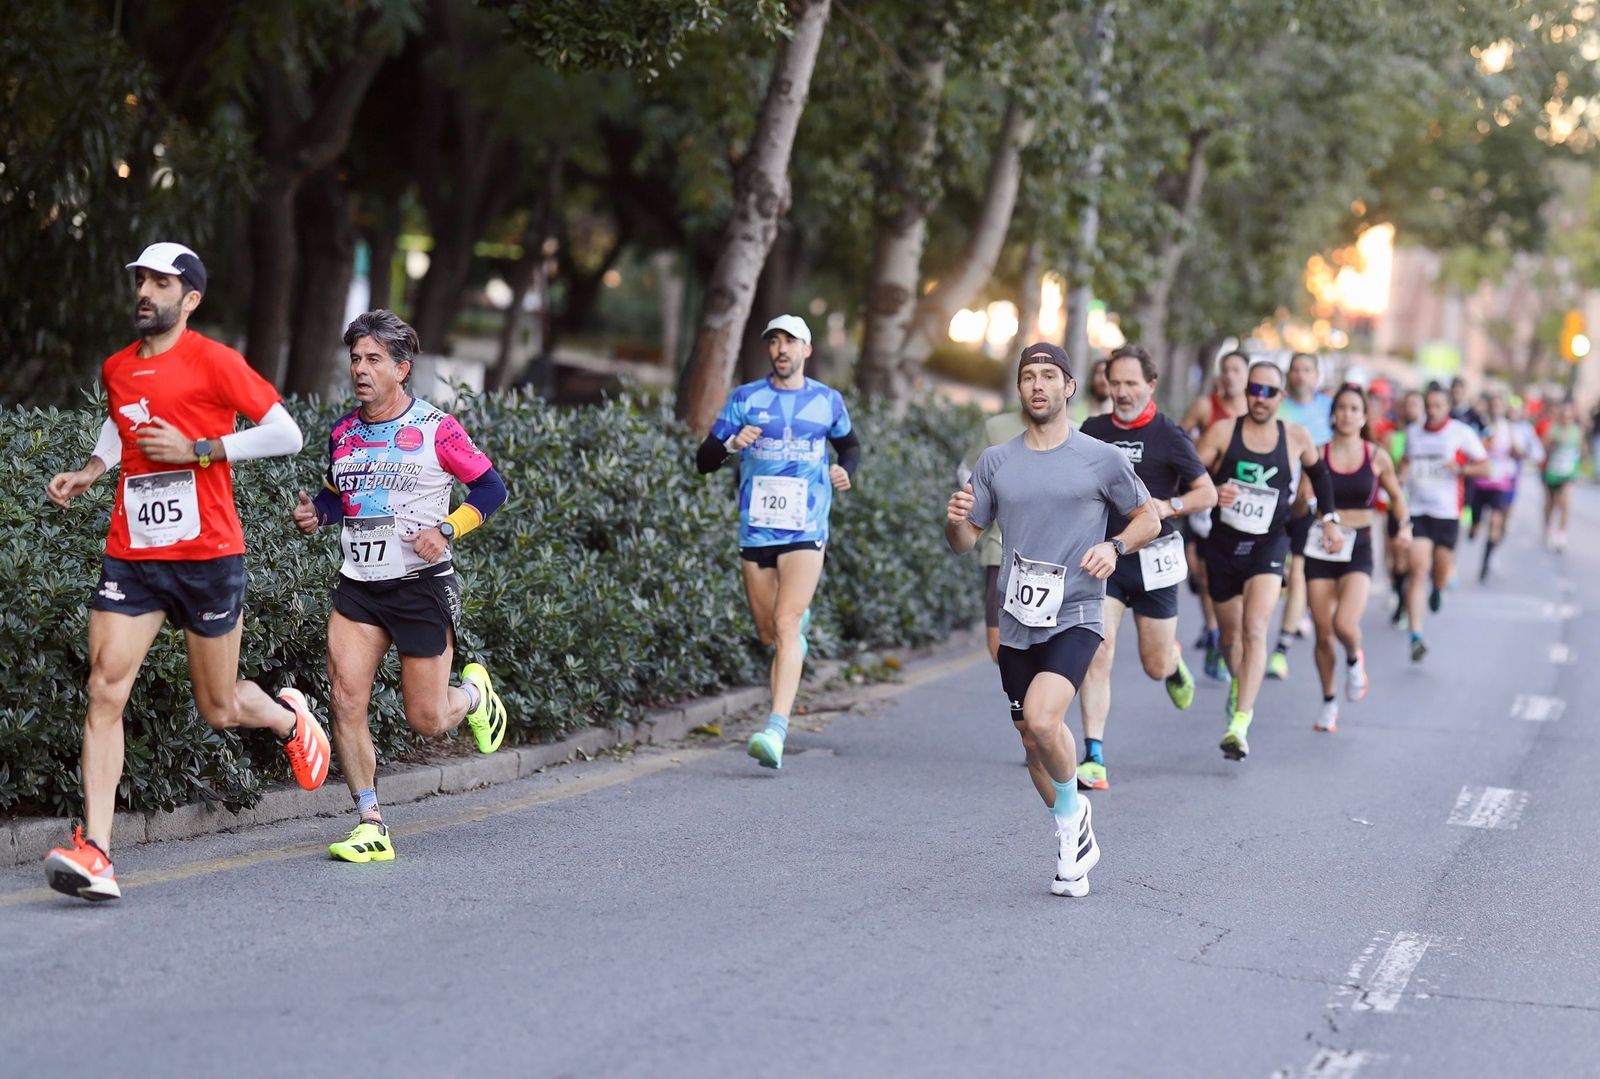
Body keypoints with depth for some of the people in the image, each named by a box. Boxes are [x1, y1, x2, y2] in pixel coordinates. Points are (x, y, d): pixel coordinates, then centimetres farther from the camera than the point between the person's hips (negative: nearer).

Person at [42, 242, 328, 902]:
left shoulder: (212, 361, -7)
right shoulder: (115, 370, 10)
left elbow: (286, 435, -9)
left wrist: (197, 449, -15)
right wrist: (90, 471, 14)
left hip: (207, 556, -4)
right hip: (130, 556, 4)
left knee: (220, 711, 7)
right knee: (105, 691, -12)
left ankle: (288, 717, 43)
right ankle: (94, 854, -15)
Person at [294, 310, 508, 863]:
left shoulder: (435, 429, -7)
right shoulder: (342, 432, 7)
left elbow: (490, 486, -1)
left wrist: (446, 531, -14)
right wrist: (315, 514, 1)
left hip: (422, 585, -4)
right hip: (358, 588, 4)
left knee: (426, 721, 3)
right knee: (346, 700, -13)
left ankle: (474, 693, 39)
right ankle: (371, 824, -6)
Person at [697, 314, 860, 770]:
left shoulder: (828, 401, 6)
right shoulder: (745, 399, 4)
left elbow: (850, 444, 25)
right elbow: (704, 461, 3)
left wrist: (845, 470, 2)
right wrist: (732, 444, -19)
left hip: (805, 531, -2)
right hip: (756, 531, 2)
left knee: (786, 626, -17)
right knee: (769, 634, 10)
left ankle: (776, 732, -25)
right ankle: (798, 630, 49)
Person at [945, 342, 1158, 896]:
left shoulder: (1101, 458, 0)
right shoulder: (996, 462, 8)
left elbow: (1148, 517, 10)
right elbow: (965, 541, 12)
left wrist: (1115, 546, -10)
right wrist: (955, 520, -12)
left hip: (1075, 617, -4)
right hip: (1017, 622, 4)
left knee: (1041, 720, -25)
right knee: (1033, 741, 11)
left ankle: (1071, 811, 2)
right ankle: (1075, 838, 32)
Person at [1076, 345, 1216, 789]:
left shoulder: (1168, 436, -5)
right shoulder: (1093, 431, 5)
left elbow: (1208, 492, -1)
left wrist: (1169, 506, -18)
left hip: (1152, 558, -2)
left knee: (1156, 666, 7)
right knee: (1097, 653, -15)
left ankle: (1175, 659, 47)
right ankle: (1094, 760, -14)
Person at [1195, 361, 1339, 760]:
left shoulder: (1296, 438, -1)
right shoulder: (1222, 432, -6)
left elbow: (1318, 472, 19)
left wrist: (1329, 517, 14)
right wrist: (1211, 493, -29)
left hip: (1268, 545, -1)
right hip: (1223, 543, 1)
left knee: (1255, 628, -20)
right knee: (1230, 632, 16)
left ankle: (1240, 723, -27)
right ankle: (1238, 684, 50)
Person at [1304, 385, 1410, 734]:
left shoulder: (1376, 456, 1)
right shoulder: (1318, 455, -1)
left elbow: (1396, 496, 15)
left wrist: (1403, 525, 0)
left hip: (1358, 548, -1)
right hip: (1320, 548, 1)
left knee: (1345, 624, -22)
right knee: (1323, 633, 4)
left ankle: (1354, 659, 15)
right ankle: (1328, 702, 25)